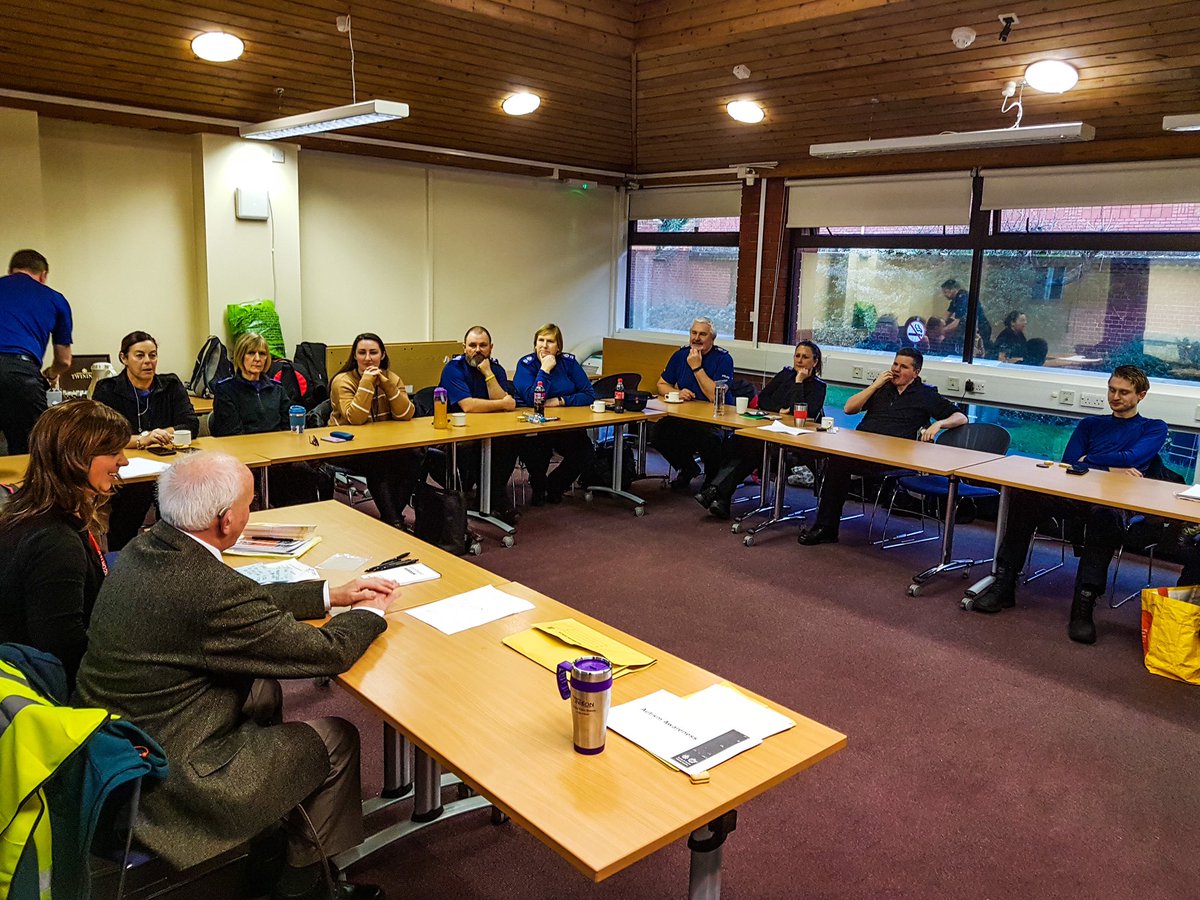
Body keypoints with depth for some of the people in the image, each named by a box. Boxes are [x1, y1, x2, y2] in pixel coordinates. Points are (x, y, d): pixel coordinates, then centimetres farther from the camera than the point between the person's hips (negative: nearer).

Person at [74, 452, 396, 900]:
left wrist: (332, 594, 12)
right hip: (161, 781, -9)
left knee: (264, 691, 24)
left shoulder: (145, 547, -4)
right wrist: (369, 613, 0)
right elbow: (328, 653, -21)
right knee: (337, 738, 5)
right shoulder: (209, 590, -31)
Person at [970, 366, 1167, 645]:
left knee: (1107, 516, -41)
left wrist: (1089, 461, 6)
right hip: (1075, 494, 3)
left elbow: (1132, 458, -3)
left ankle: (1084, 605, -39)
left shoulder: (1154, 428, 19)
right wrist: (1110, 468, -1)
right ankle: (1003, 585, -24)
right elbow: (1068, 462, 12)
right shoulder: (1091, 424, 29)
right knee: (1024, 496, -27)